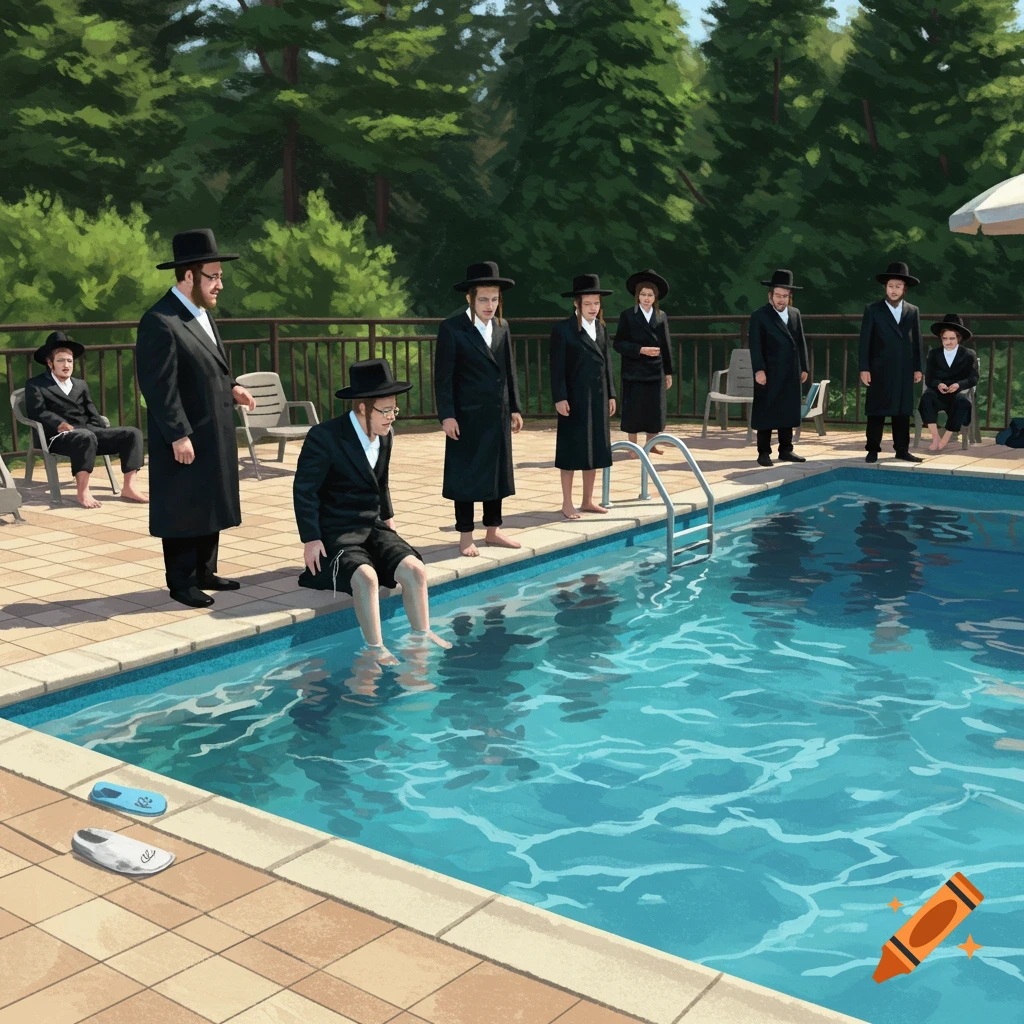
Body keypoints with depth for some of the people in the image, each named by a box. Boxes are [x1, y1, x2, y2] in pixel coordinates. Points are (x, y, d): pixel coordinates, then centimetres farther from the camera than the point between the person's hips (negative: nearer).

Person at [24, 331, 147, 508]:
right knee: (86, 437, -40)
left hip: (90, 433, 6)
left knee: (132, 433, -13)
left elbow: (93, 416, 17)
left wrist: (92, 429, -5)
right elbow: (37, 412, -7)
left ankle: (129, 487, -21)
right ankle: (83, 492, -37)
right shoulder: (35, 385, 10)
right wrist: (61, 425, -20)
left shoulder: (81, 385, 26)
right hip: (59, 437, -6)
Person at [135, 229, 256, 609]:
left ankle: (204, 573, 27)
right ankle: (181, 583, 11)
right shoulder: (160, 322, -18)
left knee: (210, 506, 16)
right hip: (185, 440, -9)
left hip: (214, 435, 9)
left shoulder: (203, 315, 12)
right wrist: (178, 436, -22)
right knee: (182, 512, 1)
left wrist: (232, 388, 6)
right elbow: (159, 387, -21)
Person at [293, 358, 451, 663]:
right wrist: (311, 539, -14)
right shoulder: (324, 437, -16)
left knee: (414, 568, -17)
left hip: (373, 528, 6)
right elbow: (304, 489, -12)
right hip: (336, 532, -6)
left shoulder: (385, 437, 5)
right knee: (366, 577, -32)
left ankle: (422, 635, -2)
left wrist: (388, 516, 14)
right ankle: (376, 649, -19)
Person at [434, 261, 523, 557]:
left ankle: (493, 531, 24)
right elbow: (443, 376, -11)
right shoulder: (451, 328, -9)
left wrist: (514, 408, 10)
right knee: (466, 476, 2)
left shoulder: (502, 327, 8)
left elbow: (509, 371, 12)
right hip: (466, 416, -6)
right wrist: (447, 415, -15)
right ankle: (466, 537, 11)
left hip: (498, 415, 6)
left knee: (497, 473, 12)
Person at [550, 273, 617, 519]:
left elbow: (606, 363, 13)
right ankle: (567, 504, 7)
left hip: (598, 398, 6)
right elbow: (557, 367, -11)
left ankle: (588, 500, 19)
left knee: (595, 450, 9)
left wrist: (610, 395, 11)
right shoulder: (563, 329, -8)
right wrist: (560, 398, -17)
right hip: (574, 399, -6)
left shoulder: (602, 328, 11)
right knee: (572, 451, -1)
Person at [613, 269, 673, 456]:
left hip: (656, 371, 3)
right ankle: (633, 447, 12)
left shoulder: (661, 316, 7)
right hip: (634, 372, -3)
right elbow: (619, 344, -7)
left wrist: (668, 372, 9)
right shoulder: (627, 315, -3)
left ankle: (651, 444, 22)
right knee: (633, 410, 0)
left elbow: (666, 346, 9)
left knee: (655, 410, 7)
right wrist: (641, 350, -19)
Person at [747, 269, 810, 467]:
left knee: (788, 412, 9)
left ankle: (786, 450, 17)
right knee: (765, 413, -1)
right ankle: (763, 453, 3)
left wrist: (803, 367, 10)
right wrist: (759, 370, -20)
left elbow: (801, 342, 14)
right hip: (769, 374, -5)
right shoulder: (759, 316, -5)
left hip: (791, 374, 5)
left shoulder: (795, 314, 12)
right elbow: (755, 345, -12)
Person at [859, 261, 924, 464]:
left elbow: (917, 342, 10)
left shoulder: (913, 311, 9)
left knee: (903, 412, 6)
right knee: (876, 411, 1)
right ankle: (873, 450, 6)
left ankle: (902, 450, 12)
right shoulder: (872, 310, 0)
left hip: (904, 371, 3)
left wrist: (918, 368, 5)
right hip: (879, 371, -3)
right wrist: (864, 369, -9)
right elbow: (865, 341, -4)